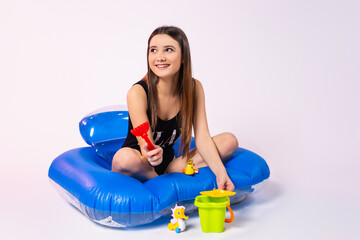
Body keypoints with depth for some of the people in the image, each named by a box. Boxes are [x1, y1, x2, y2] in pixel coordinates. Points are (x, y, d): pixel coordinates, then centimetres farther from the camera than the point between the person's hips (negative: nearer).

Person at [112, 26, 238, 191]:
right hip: (139, 165, -4)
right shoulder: (138, 93, -20)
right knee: (125, 158, -39)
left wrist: (221, 173, -25)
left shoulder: (194, 88, -6)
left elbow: (202, 137, -10)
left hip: (168, 163, 4)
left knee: (230, 141, -9)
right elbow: (145, 147, -24)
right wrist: (152, 156, -49)